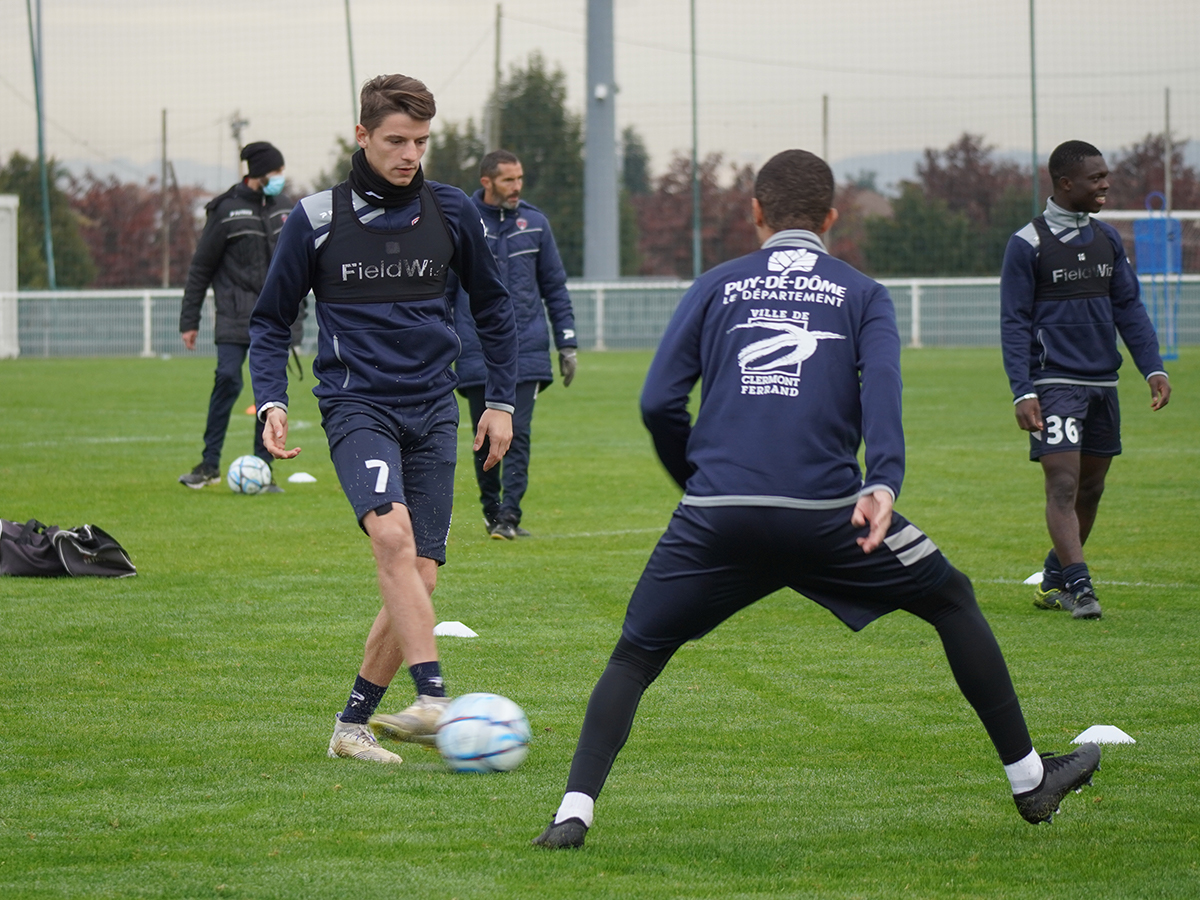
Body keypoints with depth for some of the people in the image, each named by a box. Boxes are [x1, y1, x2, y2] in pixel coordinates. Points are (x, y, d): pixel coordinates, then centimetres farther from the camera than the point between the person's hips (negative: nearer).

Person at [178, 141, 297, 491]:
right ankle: (210, 464, -6)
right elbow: (200, 267, -1)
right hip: (236, 316, -4)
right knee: (228, 380, -15)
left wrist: (297, 313, 17)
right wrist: (189, 321, -3)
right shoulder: (227, 210, -4)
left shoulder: (285, 208, 11)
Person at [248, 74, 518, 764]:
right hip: (357, 404, -3)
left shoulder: (451, 212, 6)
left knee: (419, 577, -3)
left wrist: (501, 401, 15)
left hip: (433, 410, 3)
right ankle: (434, 701, -37)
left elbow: (493, 308, 19)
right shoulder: (318, 220, 0)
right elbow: (271, 320, 9)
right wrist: (272, 403, -4)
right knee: (393, 534, -29)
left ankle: (354, 722, 11)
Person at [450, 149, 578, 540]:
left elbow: (555, 287, 14)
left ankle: (509, 515, -12)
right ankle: (491, 511, 19)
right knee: (485, 440, 5)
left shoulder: (535, 223, 8)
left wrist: (567, 343, 10)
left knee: (517, 435, -10)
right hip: (477, 356, 0)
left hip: (527, 351, 0)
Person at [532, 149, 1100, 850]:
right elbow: (881, 390, -5)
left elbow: (659, 403, 9)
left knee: (635, 657, 13)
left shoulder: (716, 287, 17)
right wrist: (882, 486, -17)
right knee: (953, 601, 20)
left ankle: (575, 811, -5)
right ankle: (1030, 779, 21)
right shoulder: (862, 294, 15)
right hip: (827, 514, -1)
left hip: (717, 512, 1)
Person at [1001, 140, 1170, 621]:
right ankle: (1079, 587, -21)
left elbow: (1128, 307, 14)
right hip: (1054, 382, -6)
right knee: (1063, 485, -15)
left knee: (1090, 489, 10)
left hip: (1102, 383, 6)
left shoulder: (1107, 238, 12)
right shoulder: (1027, 244, -6)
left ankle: (1053, 580, 24)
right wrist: (1022, 392, -13)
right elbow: (1014, 323, -6)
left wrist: (1153, 368, 3)